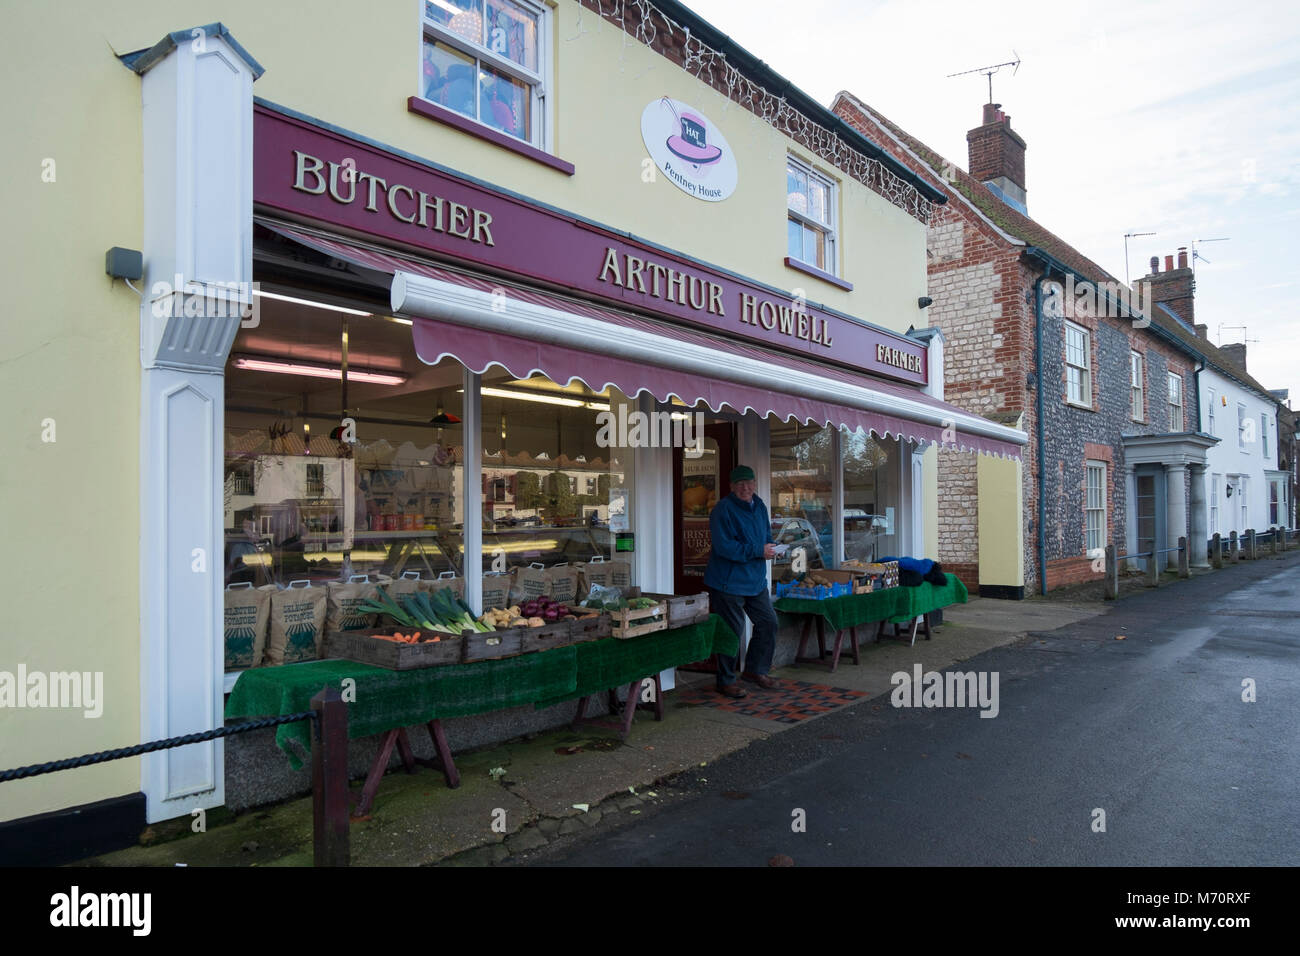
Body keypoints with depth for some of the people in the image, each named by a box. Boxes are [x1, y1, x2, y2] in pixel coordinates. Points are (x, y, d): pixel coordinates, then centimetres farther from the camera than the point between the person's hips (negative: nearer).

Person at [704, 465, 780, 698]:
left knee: (768, 622, 14)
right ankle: (726, 682, 13)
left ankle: (756, 670, 31)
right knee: (731, 632, -2)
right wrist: (758, 552, -21)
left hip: (756, 580, 8)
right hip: (728, 582, -8)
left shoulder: (759, 506, 11)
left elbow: (766, 537, 22)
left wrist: (769, 548, -2)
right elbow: (724, 547, -23)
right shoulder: (723, 510, -16)